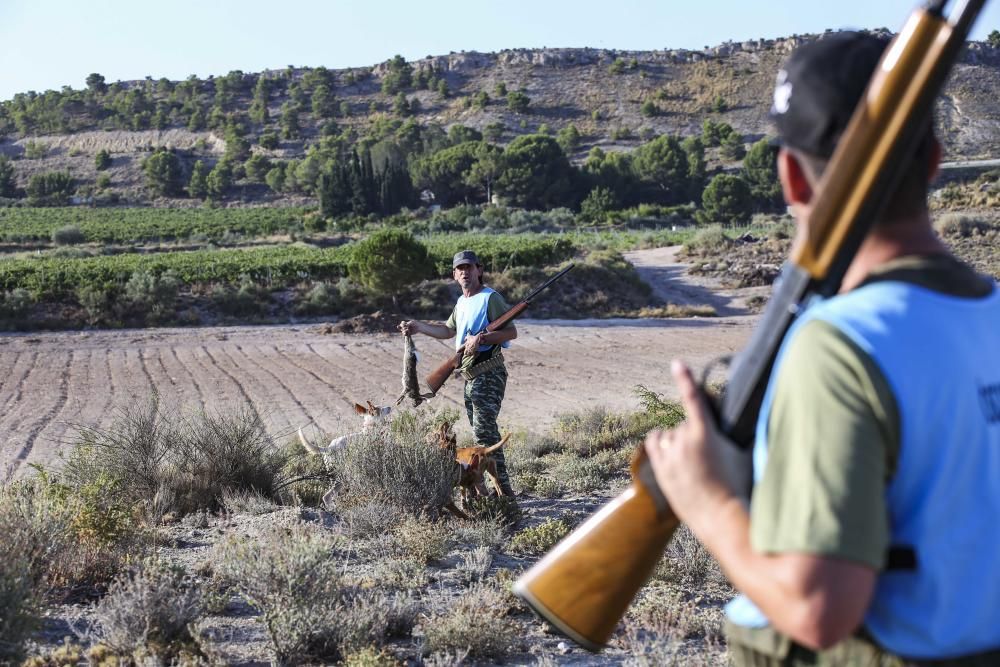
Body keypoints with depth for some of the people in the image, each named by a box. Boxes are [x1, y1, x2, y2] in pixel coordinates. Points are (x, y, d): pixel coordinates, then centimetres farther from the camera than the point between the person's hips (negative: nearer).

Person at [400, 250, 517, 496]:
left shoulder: (490, 298, -8)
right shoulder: (462, 302, 18)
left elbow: (512, 332, -15)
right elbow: (448, 330, 33)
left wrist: (481, 338, -23)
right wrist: (418, 327, 27)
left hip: (488, 375, -9)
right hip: (471, 377, 9)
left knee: (485, 430, -17)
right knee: (481, 432, 10)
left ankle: (503, 487, -17)